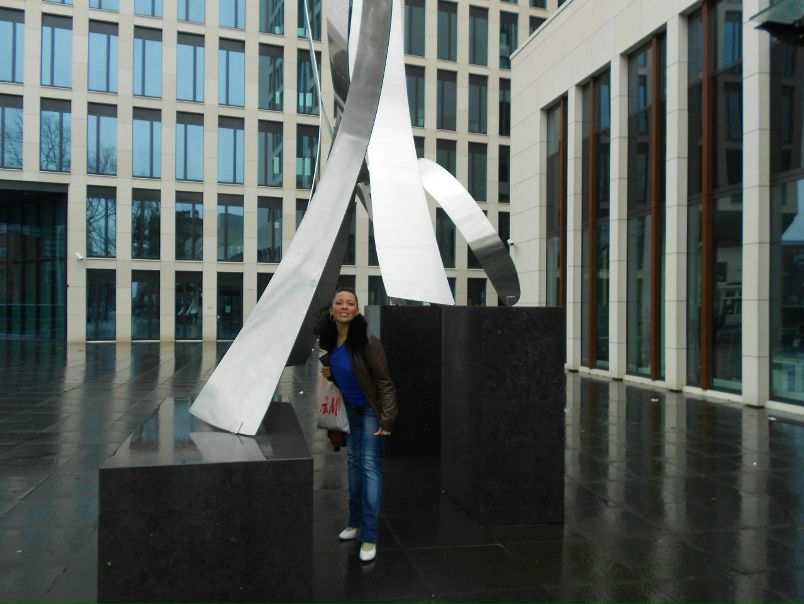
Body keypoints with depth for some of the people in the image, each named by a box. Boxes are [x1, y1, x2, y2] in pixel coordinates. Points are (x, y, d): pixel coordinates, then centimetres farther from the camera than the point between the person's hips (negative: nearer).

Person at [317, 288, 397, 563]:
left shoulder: (366, 340, -26)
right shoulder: (329, 337, -6)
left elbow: (383, 380, -23)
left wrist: (387, 418, -26)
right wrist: (328, 372, -7)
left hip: (371, 408, -7)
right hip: (351, 407, 7)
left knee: (369, 464, -10)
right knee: (353, 460, 14)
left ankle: (369, 537, -6)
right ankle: (356, 522, 28)